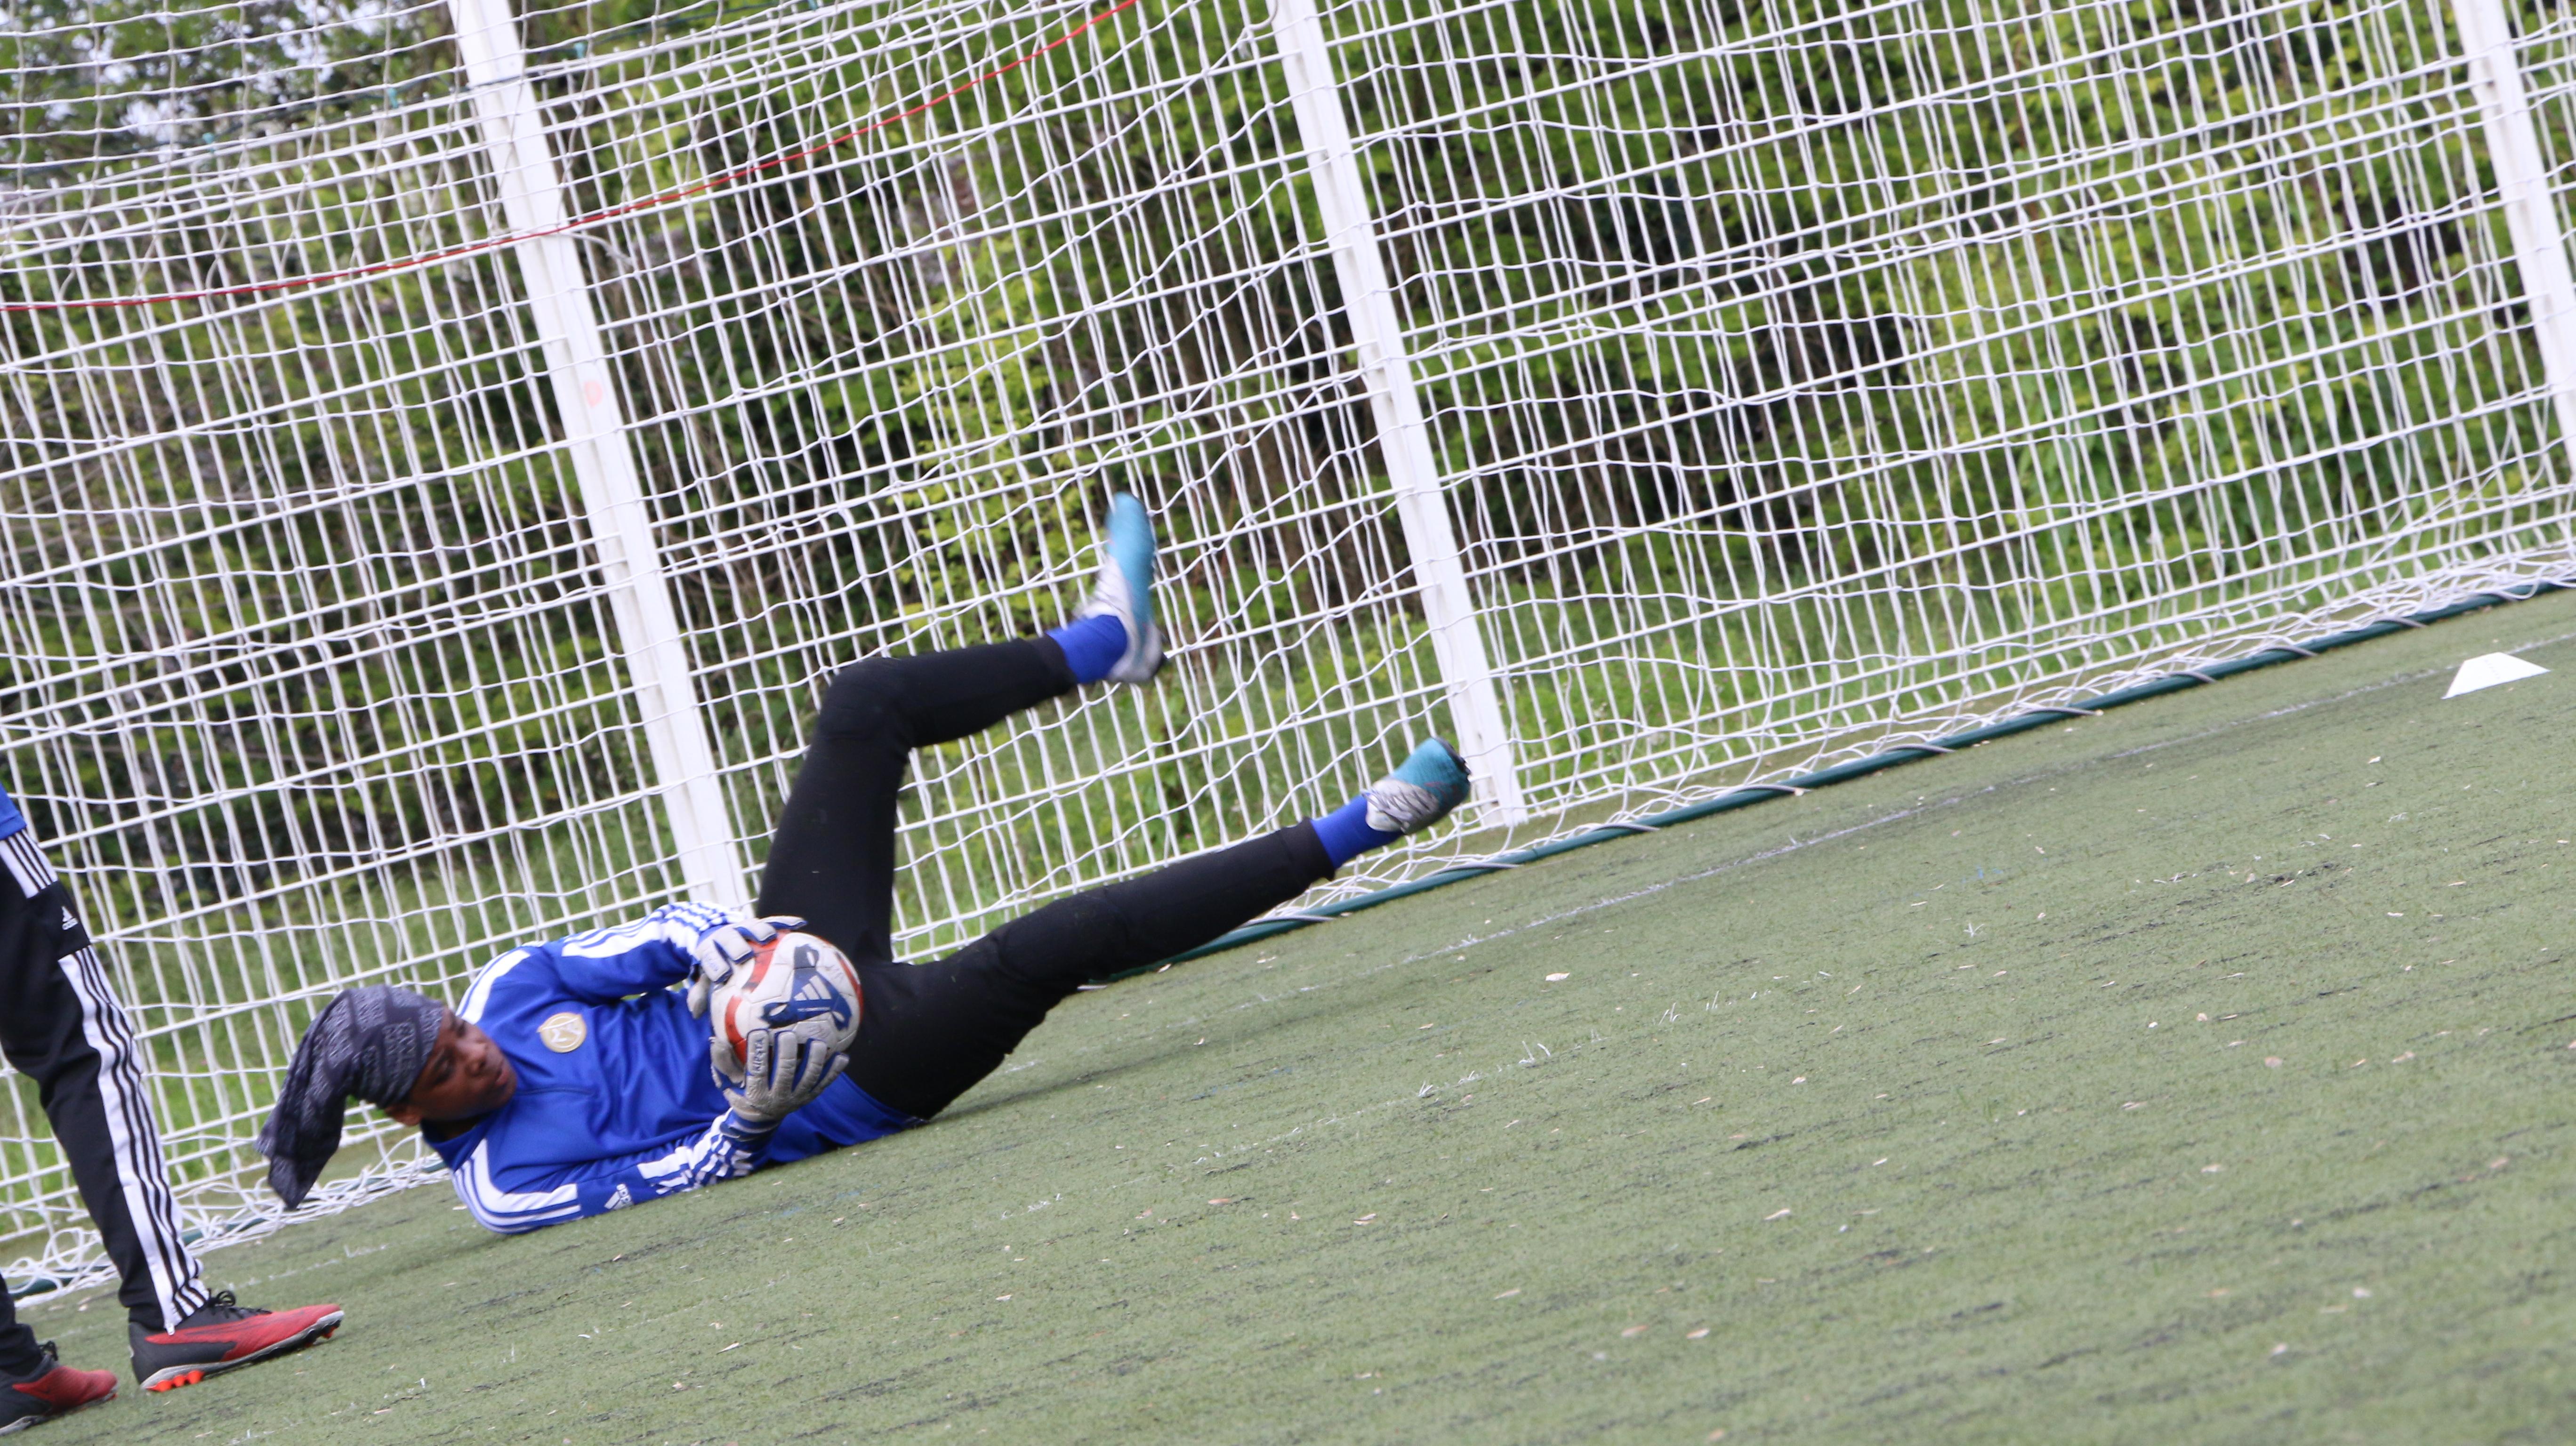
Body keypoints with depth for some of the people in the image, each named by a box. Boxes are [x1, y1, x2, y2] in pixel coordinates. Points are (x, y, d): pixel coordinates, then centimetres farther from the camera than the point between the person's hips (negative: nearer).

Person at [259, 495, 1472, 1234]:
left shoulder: (508, 990, -4)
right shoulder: (505, 1186, -20)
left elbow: (656, 942, 3)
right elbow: (678, 1180, -20)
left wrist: (740, 946, -16)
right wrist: (756, 1115, -36)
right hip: (846, 1084, -8)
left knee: (866, 705, 2)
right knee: (1049, 946, -27)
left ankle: (1104, 643, 22)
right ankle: (1347, 834, -15)